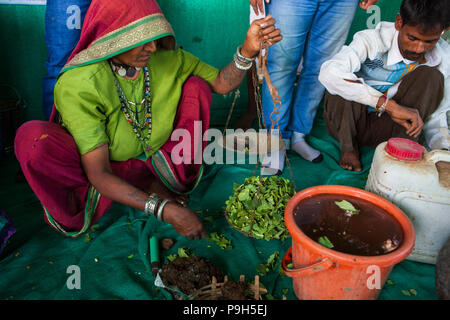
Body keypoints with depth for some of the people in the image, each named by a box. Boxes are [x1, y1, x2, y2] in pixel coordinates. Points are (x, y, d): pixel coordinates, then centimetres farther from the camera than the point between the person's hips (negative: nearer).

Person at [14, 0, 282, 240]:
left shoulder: (167, 58, -14)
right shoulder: (78, 85, -28)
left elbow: (222, 84, -2)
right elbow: (99, 174, -31)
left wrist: (248, 50, -22)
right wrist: (164, 210, -38)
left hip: (155, 160, 4)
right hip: (110, 176, -3)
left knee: (196, 86, -11)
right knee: (34, 138, -32)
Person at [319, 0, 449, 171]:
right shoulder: (372, 40, -23)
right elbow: (329, 73, -42)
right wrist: (389, 104, -42)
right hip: (345, 123, -2)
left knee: (431, 76, -18)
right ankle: (348, 145, -9)